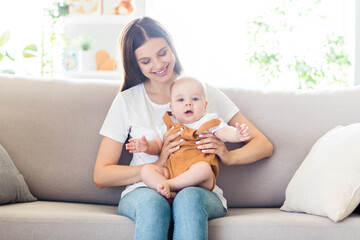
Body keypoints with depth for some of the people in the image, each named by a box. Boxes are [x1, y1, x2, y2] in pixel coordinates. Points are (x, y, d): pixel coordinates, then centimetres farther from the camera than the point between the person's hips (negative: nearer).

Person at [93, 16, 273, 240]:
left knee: (189, 197, -37)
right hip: (144, 193, 0)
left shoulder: (205, 92, 11)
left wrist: (229, 156, -12)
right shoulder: (127, 101, 10)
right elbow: (101, 176, 3)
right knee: (152, 202, -38)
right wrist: (157, 164, -10)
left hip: (201, 192, 0)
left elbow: (264, 145, 10)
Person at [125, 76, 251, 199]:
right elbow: (158, 145, 26)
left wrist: (237, 134, -28)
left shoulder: (208, 122, 10)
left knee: (202, 168, -37)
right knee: (147, 169, -16)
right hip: (171, 171, 4)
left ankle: (169, 184, -28)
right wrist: (147, 146, 2)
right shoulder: (169, 125, 20)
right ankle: (169, 194, -39)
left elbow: (225, 132, -4)